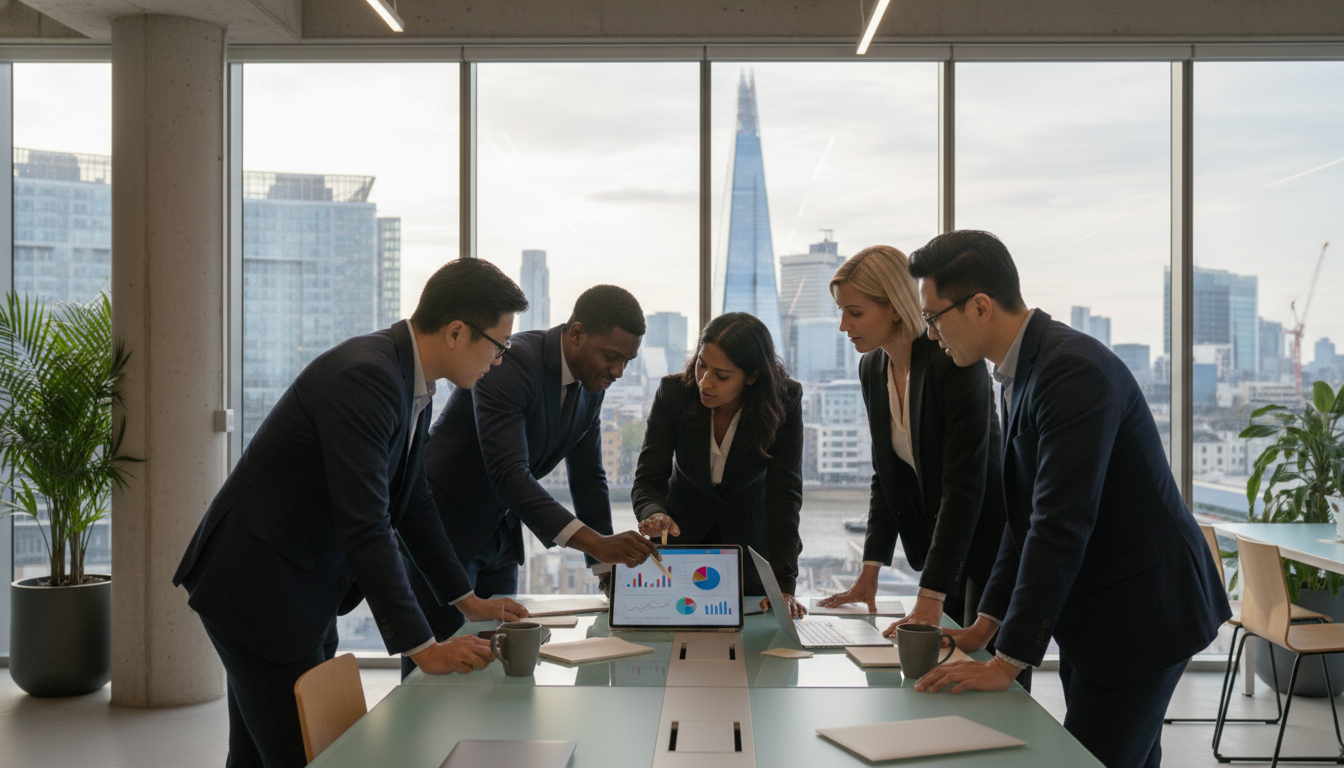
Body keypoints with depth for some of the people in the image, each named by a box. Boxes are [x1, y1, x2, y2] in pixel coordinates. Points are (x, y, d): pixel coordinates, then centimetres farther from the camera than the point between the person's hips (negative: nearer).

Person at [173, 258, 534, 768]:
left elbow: (411, 504, 17)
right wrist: (422, 647, -25)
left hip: (303, 592, 10)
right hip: (256, 589, -10)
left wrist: (467, 600, 19)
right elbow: (364, 527, -29)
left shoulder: (410, 382, 6)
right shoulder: (365, 376, -25)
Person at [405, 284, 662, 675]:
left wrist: (609, 569, 1)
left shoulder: (590, 385, 0)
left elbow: (588, 479, 6)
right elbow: (510, 475, -35)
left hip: (500, 536, 8)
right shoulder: (510, 364, -26)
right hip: (442, 527, -8)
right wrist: (596, 542, -42)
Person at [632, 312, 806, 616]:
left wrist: (783, 585, -32)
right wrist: (654, 514, -41)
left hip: (751, 545, -1)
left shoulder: (784, 400, -21)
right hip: (681, 539, 1)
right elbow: (647, 481, -17)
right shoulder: (673, 392, -19)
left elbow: (784, 494, -24)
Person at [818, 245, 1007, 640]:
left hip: (990, 545, -7)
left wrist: (930, 598, -29)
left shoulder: (956, 363, -23)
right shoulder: (872, 369, 1)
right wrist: (869, 573, 2)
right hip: (942, 548, 7)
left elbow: (964, 485, -26)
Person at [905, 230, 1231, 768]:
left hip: (1141, 609, -9)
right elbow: (1027, 514, 12)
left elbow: (1060, 526, -28)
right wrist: (986, 624, 8)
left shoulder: (1074, 371, -24)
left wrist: (1008, 661, -25)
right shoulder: (1022, 370, 7)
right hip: (1095, 613, 9)